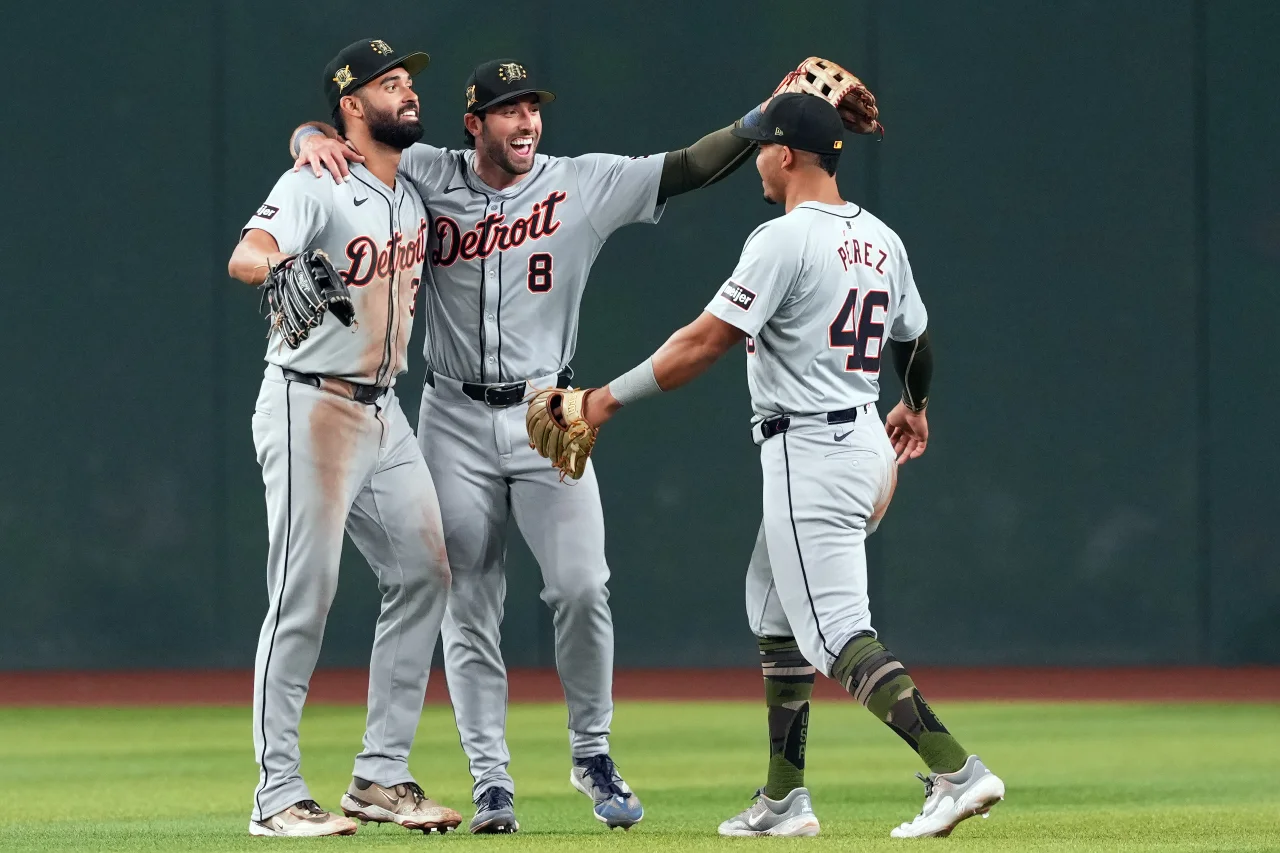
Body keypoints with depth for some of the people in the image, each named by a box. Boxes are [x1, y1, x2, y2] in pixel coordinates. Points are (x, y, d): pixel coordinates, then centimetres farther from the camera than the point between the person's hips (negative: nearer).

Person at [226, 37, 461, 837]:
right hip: (311, 407, -8)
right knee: (304, 597, -9)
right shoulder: (314, 187, -13)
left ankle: (381, 777, 10)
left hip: (384, 411, 8)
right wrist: (285, 269, -53)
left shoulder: (416, 191, 12)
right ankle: (279, 796, -7)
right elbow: (245, 254, -33)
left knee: (424, 573, 5)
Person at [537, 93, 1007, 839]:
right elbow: (916, 342, 24)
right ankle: (785, 800, 20)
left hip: (809, 454, -9)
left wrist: (605, 400, -14)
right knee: (775, 610, 20)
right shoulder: (881, 239, 10)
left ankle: (956, 770, -23)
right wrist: (916, 407, 45)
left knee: (838, 633, -11)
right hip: (867, 445, 9)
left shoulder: (784, 240, -14)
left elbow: (705, 342, -19)